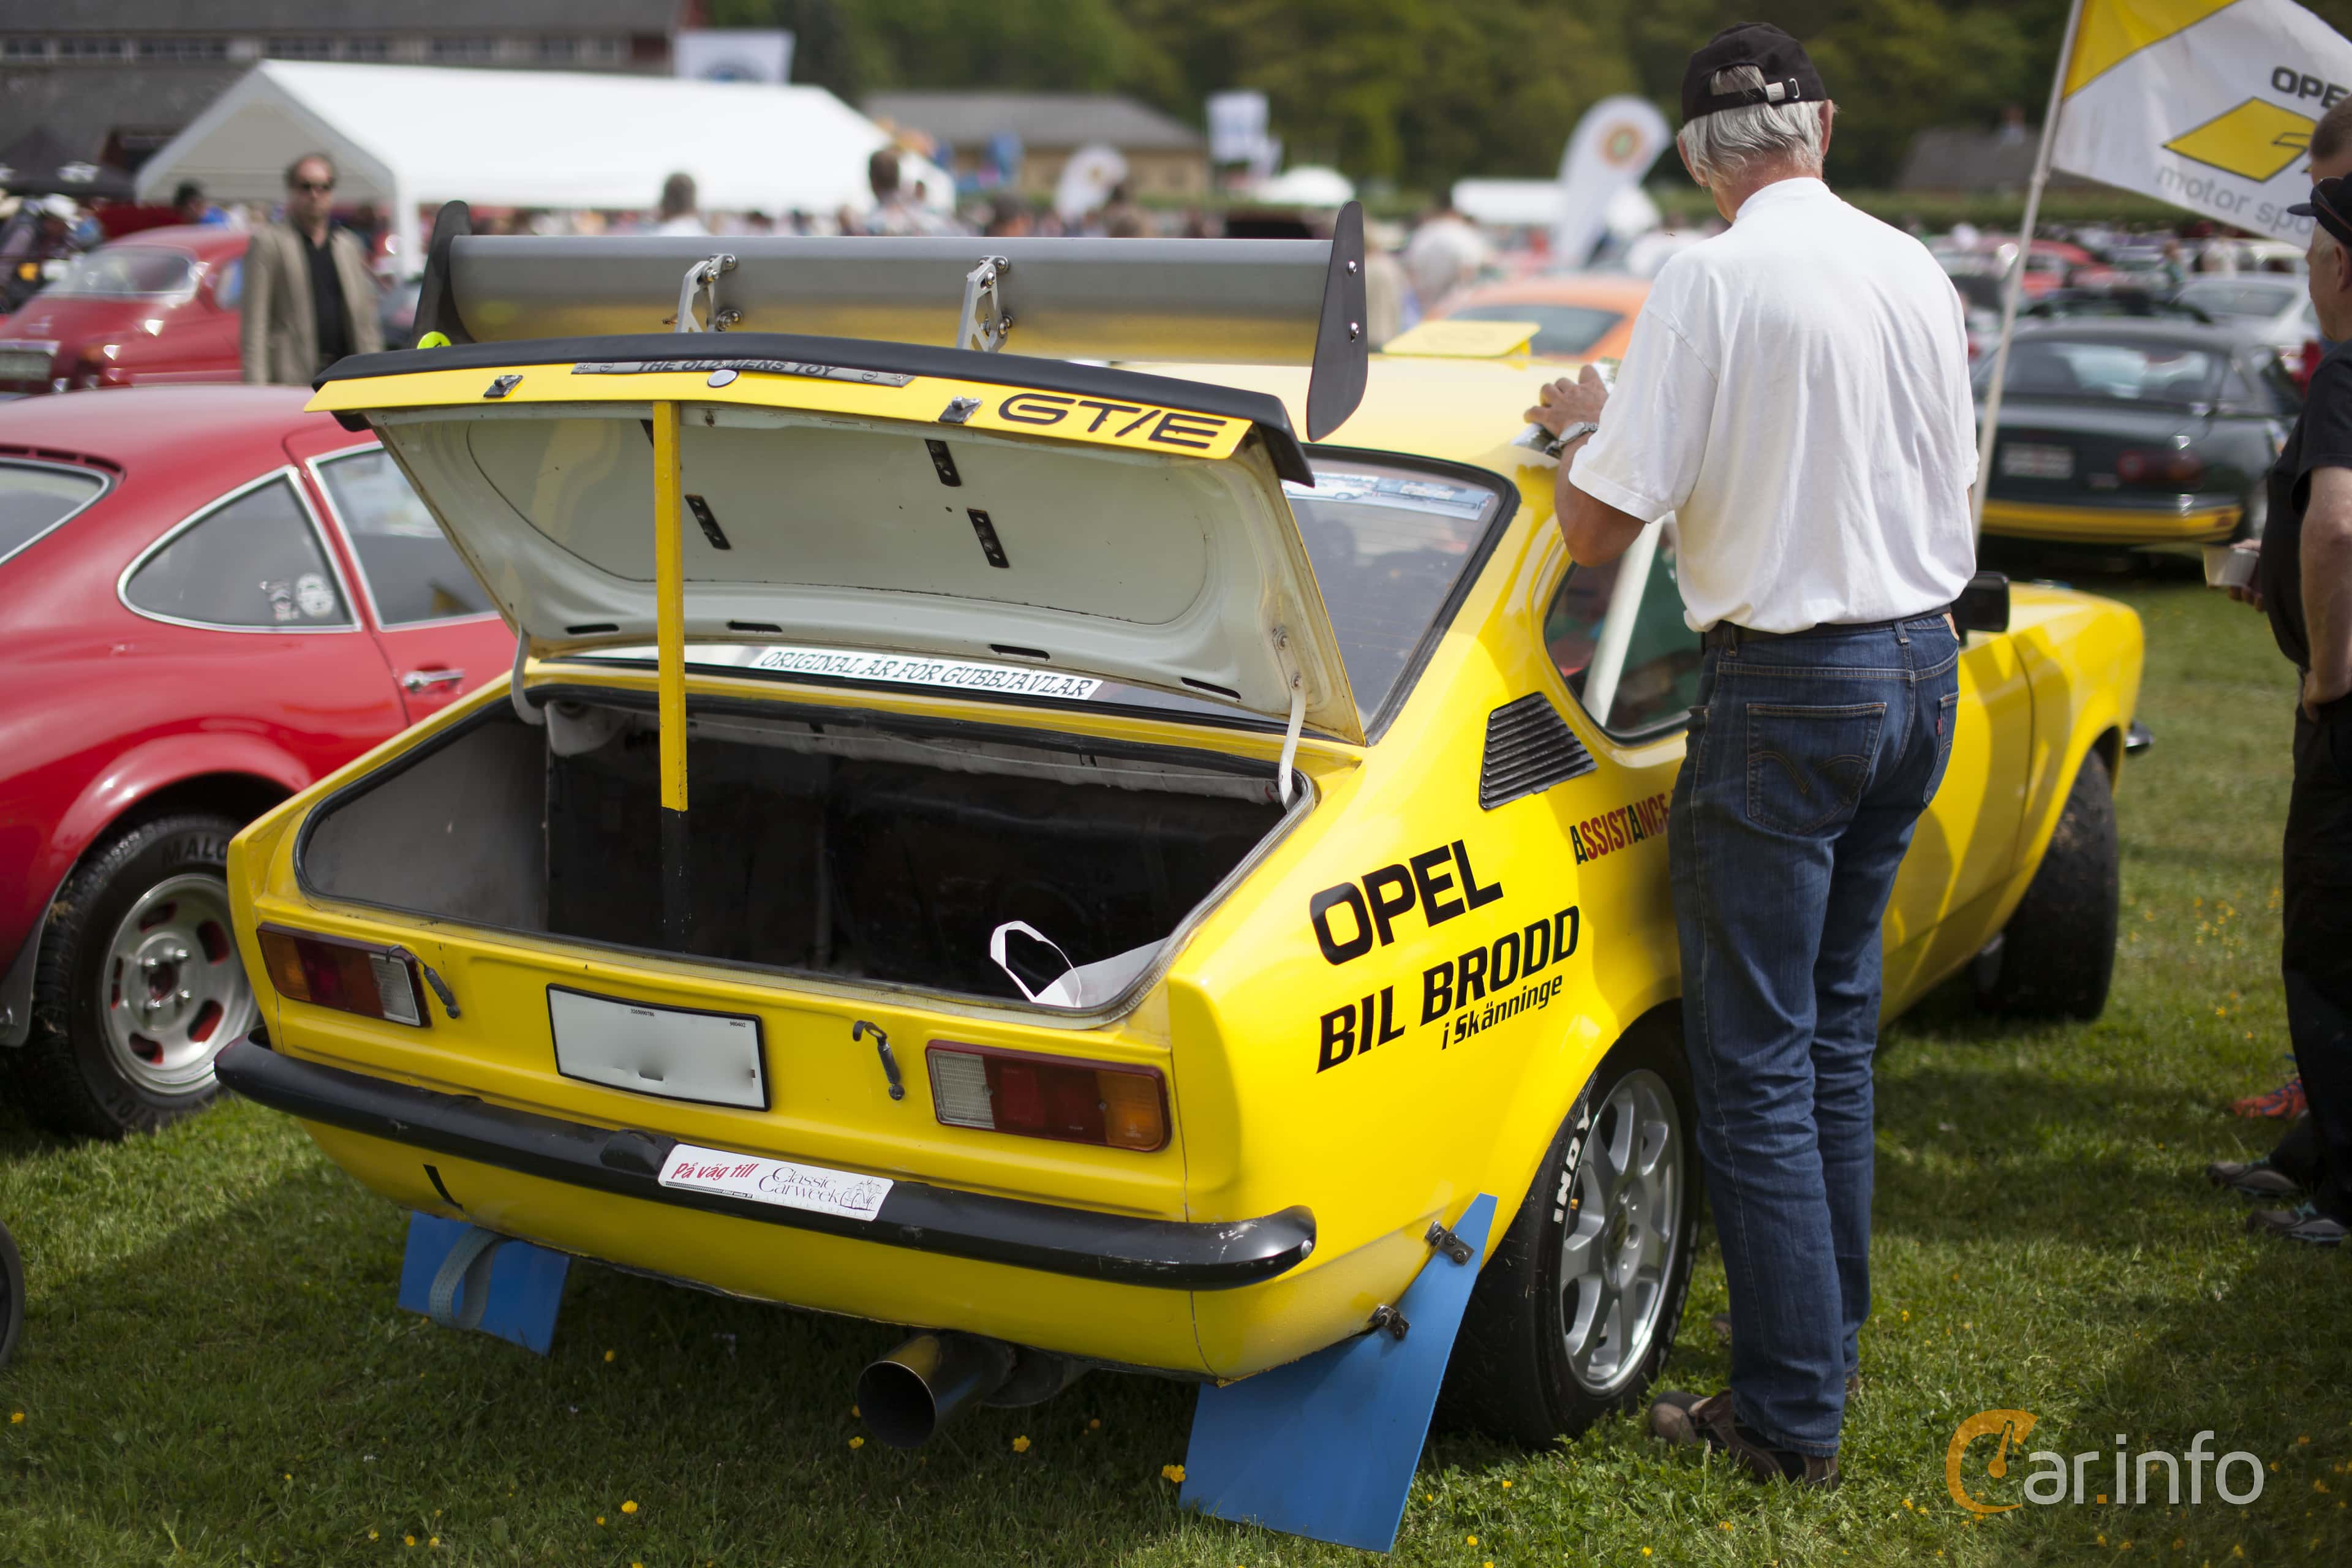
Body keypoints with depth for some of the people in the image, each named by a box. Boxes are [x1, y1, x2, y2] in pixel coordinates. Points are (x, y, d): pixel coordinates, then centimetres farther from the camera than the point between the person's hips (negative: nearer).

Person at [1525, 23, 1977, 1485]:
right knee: (1838, 1025, 20)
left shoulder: (1714, 278, -15)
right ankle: (1832, 1331, 31)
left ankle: (1795, 1416, 5)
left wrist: (1583, 426, 5)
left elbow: (1599, 526, -15)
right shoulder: (1919, 271, 6)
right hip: (1925, 669, 8)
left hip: (1791, 689, -7)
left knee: (1756, 1062, 0)